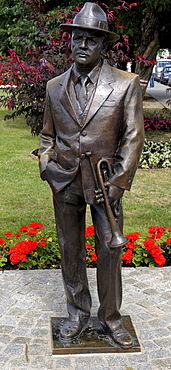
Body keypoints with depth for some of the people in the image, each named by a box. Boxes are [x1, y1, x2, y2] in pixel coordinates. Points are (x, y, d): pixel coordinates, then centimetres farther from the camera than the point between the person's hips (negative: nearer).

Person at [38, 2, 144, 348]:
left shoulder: (126, 84, -4)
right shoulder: (55, 87, 6)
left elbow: (133, 137, -5)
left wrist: (119, 183, -11)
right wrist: (46, 166, 1)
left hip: (105, 183, -2)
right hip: (65, 183, 3)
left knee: (110, 253, 4)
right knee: (70, 251, 12)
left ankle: (110, 316, 25)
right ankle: (78, 313, 31)